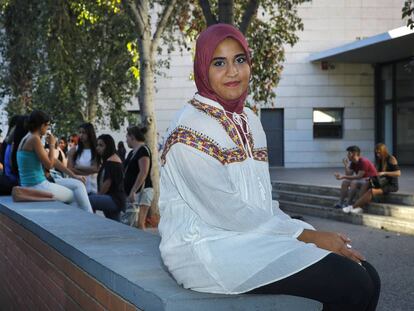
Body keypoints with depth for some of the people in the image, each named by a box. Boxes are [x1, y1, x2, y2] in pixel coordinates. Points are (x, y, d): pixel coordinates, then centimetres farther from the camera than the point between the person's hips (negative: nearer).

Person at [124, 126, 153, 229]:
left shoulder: (143, 150, -10)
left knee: (139, 224, -14)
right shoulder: (132, 152, 20)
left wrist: (133, 191, -22)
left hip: (142, 190, -9)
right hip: (133, 192, 10)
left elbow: (143, 172, -19)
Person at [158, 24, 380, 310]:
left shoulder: (249, 120, 15)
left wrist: (312, 233, -3)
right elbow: (224, 210, -16)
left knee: (367, 277, -10)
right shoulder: (191, 126, -10)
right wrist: (307, 235, -14)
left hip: (254, 238, 8)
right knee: (350, 286, -22)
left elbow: (263, 200, 14)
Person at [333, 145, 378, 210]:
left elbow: (359, 176, -28)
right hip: (361, 180, 9)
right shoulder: (353, 163, 4)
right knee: (345, 182, -4)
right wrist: (346, 165, -12)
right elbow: (349, 175, 0)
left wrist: (343, 177, -29)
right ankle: (341, 203, -13)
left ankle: (349, 204, -26)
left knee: (354, 182, -31)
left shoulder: (364, 162, -23)